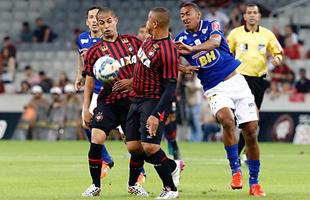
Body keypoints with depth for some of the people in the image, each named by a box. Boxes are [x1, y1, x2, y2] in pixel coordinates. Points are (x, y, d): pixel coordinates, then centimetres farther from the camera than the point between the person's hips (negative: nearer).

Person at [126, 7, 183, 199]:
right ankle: (173, 166, 23)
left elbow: (170, 88, -24)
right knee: (133, 147, 3)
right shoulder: (149, 41, 6)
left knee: (149, 147, -18)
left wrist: (156, 115, -29)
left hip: (154, 102, -9)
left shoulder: (168, 52, -22)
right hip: (137, 99, 9)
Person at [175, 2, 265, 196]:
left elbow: (215, 42, -24)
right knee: (227, 119, -31)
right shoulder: (181, 40, 5)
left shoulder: (212, 26, -2)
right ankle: (235, 169, -20)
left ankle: (254, 182, 12)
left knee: (251, 132, -2)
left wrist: (192, 49, -42)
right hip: (215, 90, 0)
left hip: (236, 80, 0)